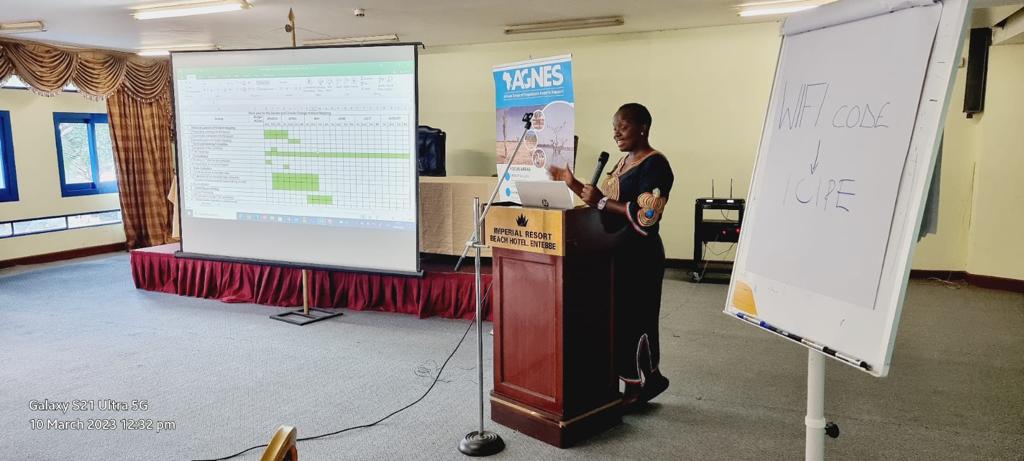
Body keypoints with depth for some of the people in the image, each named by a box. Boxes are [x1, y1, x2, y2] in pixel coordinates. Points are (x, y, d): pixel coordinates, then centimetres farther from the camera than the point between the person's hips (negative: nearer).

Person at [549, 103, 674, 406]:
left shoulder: (655, 165, -12)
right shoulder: (624, 162, 16)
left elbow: (646, 216, -22)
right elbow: (607, 205, 17)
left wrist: (601, 201, -22)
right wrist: (573, 185, 7)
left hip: (639, 257, -9)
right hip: (616, 254, 9)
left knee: (633, 321, -3)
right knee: (617, 320, 11)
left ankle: (646, 380, 14)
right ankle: (635, 382, 22)